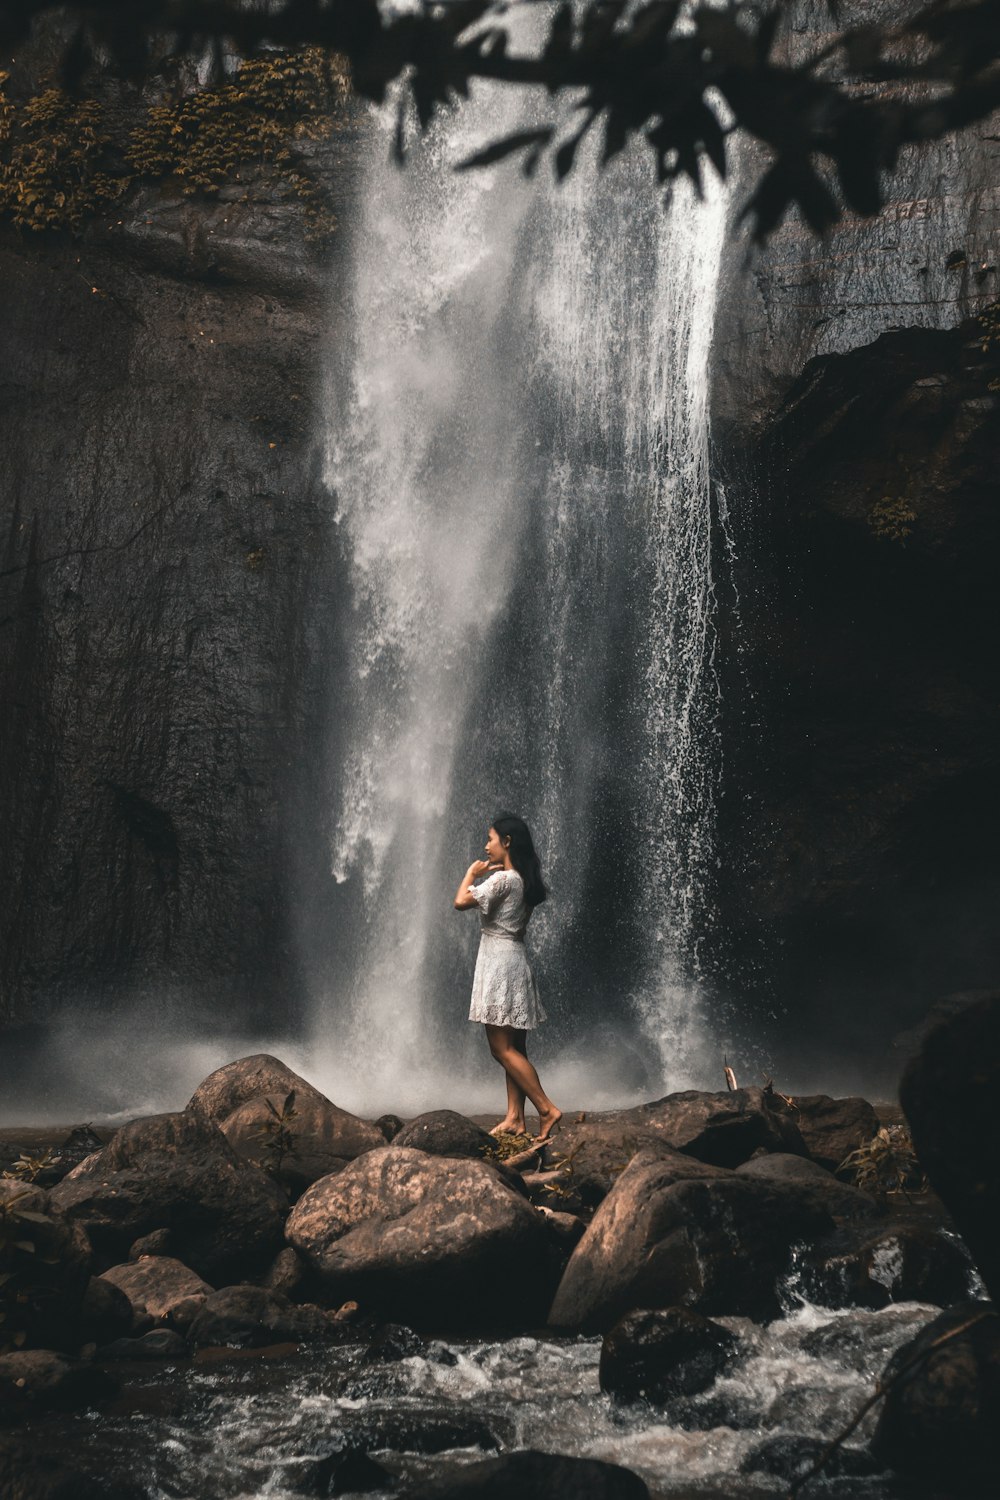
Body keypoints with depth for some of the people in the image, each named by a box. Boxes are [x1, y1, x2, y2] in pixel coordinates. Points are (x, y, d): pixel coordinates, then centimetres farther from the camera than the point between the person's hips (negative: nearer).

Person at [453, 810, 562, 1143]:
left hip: (500, 963, -10)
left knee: (503, 1048, -7)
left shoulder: (502, 879, -16)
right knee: (513, 1047, 9)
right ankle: (515, 1117, 11)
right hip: (514, 962, 10)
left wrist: (472, 873, -7)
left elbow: (461, 901, -21)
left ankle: (547, 1109, -10)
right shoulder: (521, 879, 12)